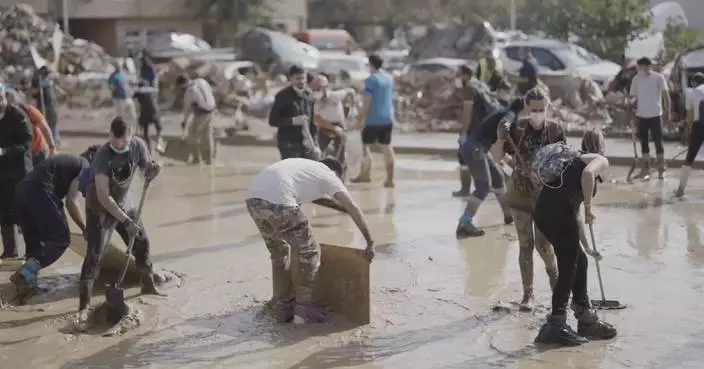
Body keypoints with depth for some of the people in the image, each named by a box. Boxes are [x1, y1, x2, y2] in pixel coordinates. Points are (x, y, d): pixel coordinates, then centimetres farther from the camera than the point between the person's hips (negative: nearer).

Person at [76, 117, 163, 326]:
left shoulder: (138, 145, -16)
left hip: (124, 204, 6)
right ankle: (84, 305, -9)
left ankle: (148, 286, 36)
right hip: (99, 209, -6)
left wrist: (153, 169, -27)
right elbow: (103, 197, -35)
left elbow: (145, 167, -1)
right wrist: (125, 220, -38)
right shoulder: (103, 156, -32)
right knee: (94, 254, -13)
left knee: (142, 243, 13)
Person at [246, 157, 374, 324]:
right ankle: (303, 309, 13)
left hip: (253, 198, 7)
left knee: (279, 252, 26)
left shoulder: (304, 166, 37)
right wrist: (370, 243, 14)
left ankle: (284, 308, 30)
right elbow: (354, 209, 8)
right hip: (277, 202, -7)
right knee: (310, 252, 11)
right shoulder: (328, 175, 17)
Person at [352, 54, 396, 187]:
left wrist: (359, 119, -7)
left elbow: (366, 103, -13)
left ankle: (365, 175, 12)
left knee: (365, 146, 9)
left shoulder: (371, 80, -12)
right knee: (387, 147, 7)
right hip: (388, 118, 6)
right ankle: (390, 179, 5)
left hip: (373, 119, -6)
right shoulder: (389, 78, 9)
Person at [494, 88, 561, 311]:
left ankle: (553, 271, 30)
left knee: (542, 242, -4)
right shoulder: (517, 127, -9)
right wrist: (500, 138, -23)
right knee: (526, 244, 3)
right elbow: (498, 157, -5)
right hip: (520, 192, 1)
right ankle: (528, 294, 15)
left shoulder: (554, 129, -8)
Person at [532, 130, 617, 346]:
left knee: (579, 262, 21)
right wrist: (588, 206, -4)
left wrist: (586, 246, 47)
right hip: (559, 212, -8)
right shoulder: (600, 160, 11)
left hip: (542, 210, 8)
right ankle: (555, 327, 7)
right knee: (568, 269, 4)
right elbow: (587, 174, -18)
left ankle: (587, 321, 30)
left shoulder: (572, 159, 33)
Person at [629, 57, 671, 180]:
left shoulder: (658, 78, -6)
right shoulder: (636, 79, 3)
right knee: (643, 143, 8)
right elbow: (633, 97, 6)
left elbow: (665, 95, -4)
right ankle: (645, 169, 15)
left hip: (655, 115, -3)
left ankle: (661, 169, 9)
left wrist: (667, 112, -8)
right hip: (641, 115, 3)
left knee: (658, 142, 1)